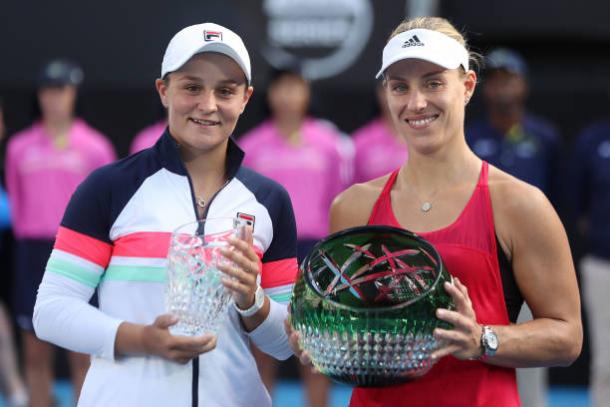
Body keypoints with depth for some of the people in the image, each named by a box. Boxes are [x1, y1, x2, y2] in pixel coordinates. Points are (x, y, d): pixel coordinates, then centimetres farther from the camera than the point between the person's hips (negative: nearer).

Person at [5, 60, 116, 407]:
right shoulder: (20, 147, 7)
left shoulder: (94, 146, 1)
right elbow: (16, 200, 12)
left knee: (81, 352, 0)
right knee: (36, 351, 4)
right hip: (33, 251, 2)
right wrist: (28, 231, 5)